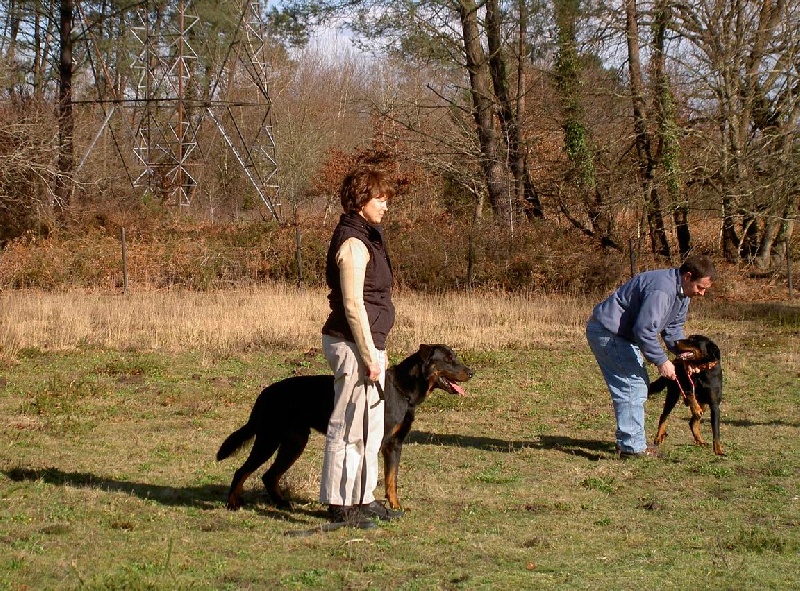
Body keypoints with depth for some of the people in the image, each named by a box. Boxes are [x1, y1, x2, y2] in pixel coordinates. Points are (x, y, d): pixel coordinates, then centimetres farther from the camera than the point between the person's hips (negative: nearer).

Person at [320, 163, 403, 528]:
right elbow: (353, 306, -20)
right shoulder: (353, 242, -15)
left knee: (371, 427, 15)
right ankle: (339, 505, 1)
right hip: (354, 344, -11)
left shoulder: (365, 237, 16)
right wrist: (370, 356, -19)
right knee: (349, 425, -5)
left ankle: (363, 499, 23)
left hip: (368, 343, 11)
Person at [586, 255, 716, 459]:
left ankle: (633, 442, 20)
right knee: (632, 385, -14)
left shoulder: (681, 293, 7)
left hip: (622, 335, 11)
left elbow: (673, 328, 15)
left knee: (639, 384, 14)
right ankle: (631, 446, -11)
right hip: (606, 333, -11)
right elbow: (644, 329, -30)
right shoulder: (661, 290, -28)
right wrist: (661, 361, -22)